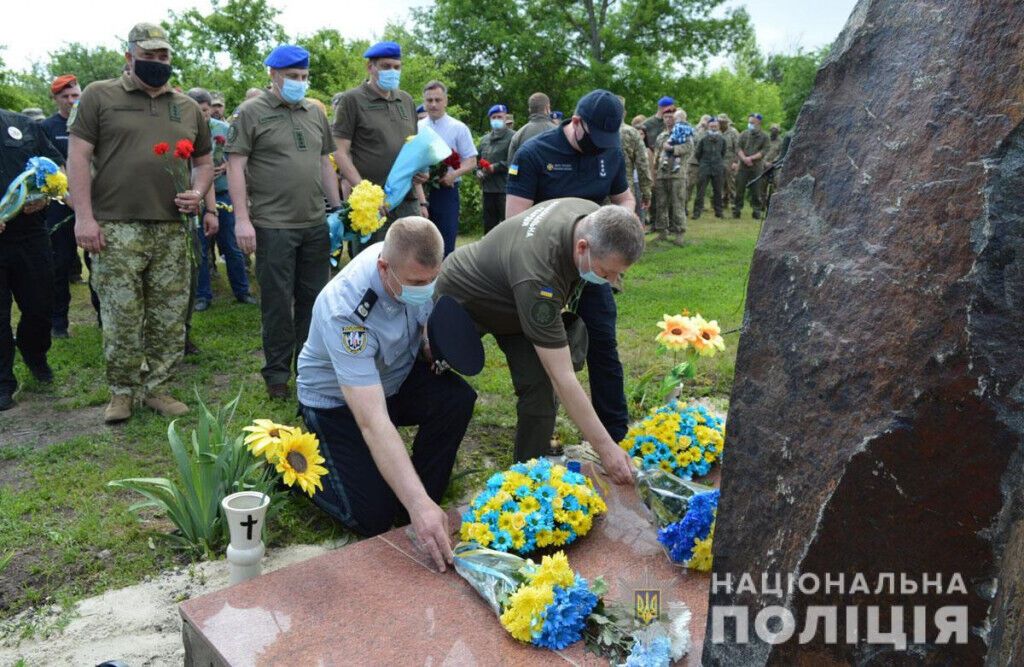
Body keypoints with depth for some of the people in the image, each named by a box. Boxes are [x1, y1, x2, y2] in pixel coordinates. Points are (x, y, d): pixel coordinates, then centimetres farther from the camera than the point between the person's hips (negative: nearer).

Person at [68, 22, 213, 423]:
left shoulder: (188, 108, 15)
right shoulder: (99, 96, 4)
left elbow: (204, 161, 22)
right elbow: (78, 156, -1)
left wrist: (198, 192, 0)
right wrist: (84, 217, -10)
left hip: (172, 231, 4)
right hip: (116, 228, -3)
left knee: (169, 319, 6)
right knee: (121, 320, 0)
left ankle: (157, 388, 18)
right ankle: (121, 392, 15)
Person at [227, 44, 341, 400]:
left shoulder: (315, 112, 14)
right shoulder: (251, 112, -3)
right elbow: (235, 166, -7)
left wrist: (338, 207, 13)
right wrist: (242, 219, -14)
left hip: (316, 224, 5)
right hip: (273, 225, -5)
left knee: (314, 298, 10)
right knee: (277, 301, 2)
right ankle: (277, 374, 15)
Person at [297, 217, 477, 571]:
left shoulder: (414, 265, -20)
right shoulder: (345, 312, -39)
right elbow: (372, 422, -45)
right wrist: (419, 505, -50)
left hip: (396, 375, 6)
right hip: (337, 399, -5)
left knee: (457, 397, -25)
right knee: (373, 517, -14)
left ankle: (423, 495, -5)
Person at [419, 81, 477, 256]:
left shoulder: (458, 128, 0)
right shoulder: (416, 128, 10)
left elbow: (471, 161, -3)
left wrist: (454, 174, -22)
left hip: (446, 191, -3)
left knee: (446, 242, -2)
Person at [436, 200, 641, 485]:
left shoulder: (597, 219, -24)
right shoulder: (538, 276, -45)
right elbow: (562, 378, -44)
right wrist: (606, 448, -41)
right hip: (462, 298, -5)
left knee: (539, 383, -12)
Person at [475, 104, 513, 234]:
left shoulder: (512, 137, -3)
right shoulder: (484, 139, 19)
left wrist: (496, 167, -14)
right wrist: (478, 171, 7)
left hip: (505, 189, -7)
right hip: (488, 189, 7)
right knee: (489, 224, 13)